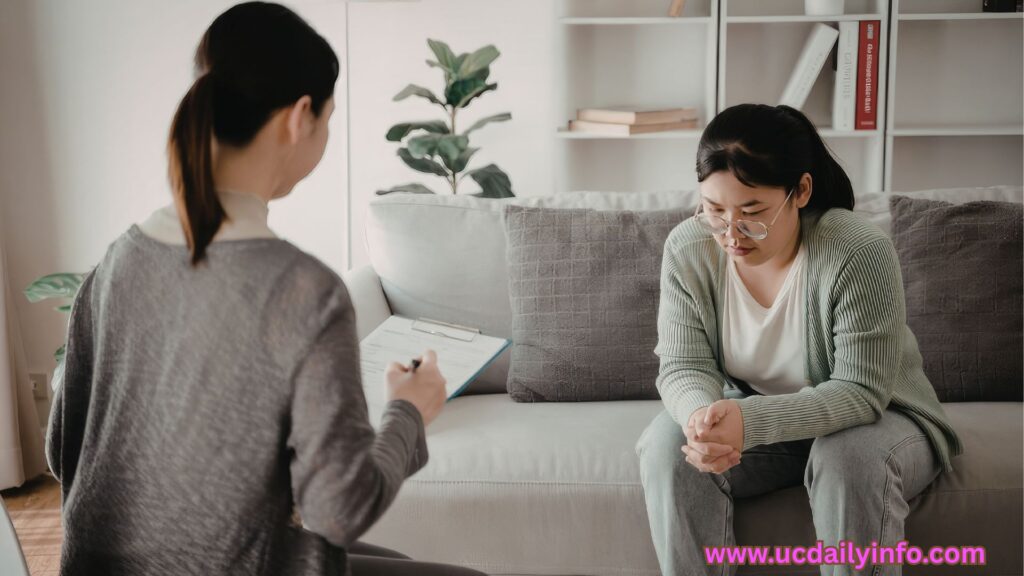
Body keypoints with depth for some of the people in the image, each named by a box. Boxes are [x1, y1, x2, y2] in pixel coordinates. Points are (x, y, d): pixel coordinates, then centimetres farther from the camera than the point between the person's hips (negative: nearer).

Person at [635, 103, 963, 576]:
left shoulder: (860, 253, -27)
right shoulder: (688, 249, -15)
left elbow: (860, 391, -27)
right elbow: (684, 367, -14)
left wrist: (751, 422, -43)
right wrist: (703, 415, -39)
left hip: (867, 418, -2)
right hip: (746, 418, 3)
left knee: (852, 458, -35)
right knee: (667, 446, -24)